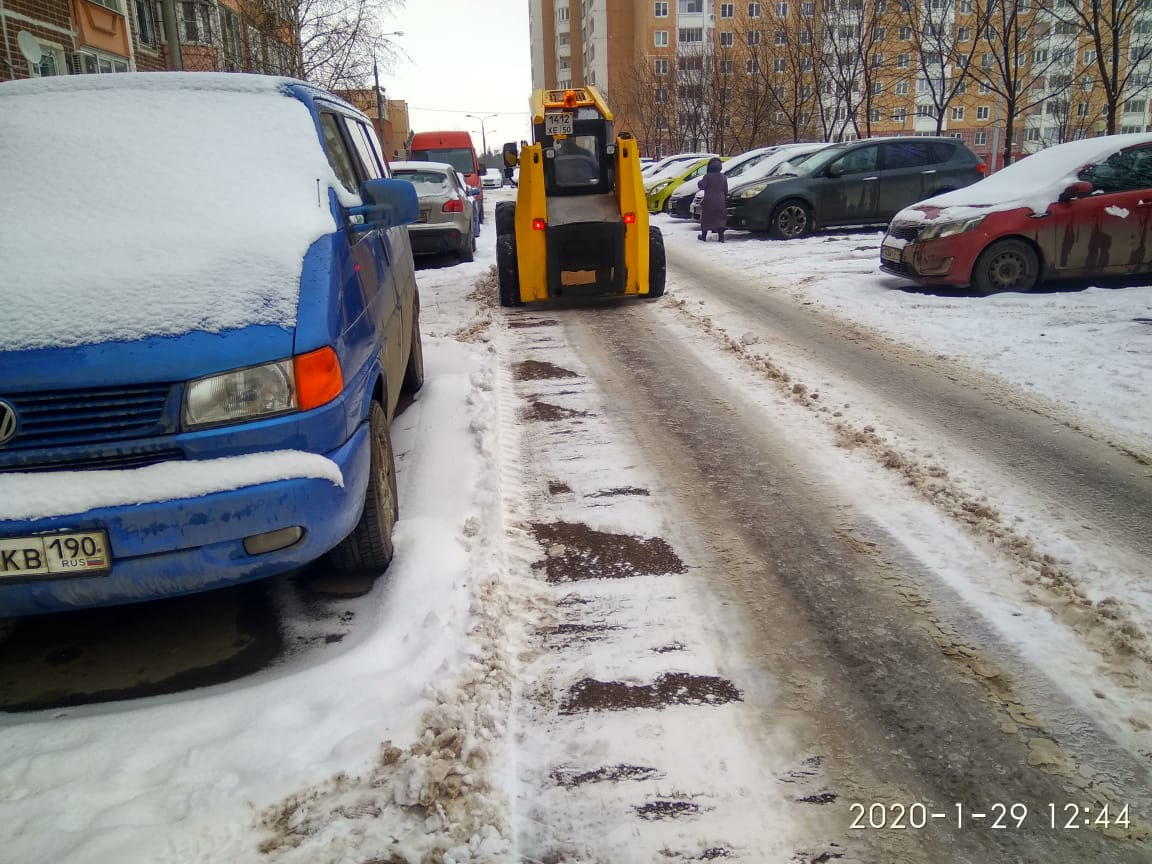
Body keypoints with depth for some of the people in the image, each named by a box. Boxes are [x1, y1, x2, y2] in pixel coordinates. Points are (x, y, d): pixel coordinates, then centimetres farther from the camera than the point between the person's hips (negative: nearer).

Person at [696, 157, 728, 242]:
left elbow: (702, 186, -13)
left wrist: (700, 182, 8)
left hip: (709, 202, -3)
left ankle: (703, 236, 15)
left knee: (706, 218, 8)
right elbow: (726, 190, 8)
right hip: (720, 202, 3)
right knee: (720, 219, 6)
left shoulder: (707, 176, -11)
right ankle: (721, 237, 0)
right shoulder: (723, 177, 4)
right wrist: (725, 199, 21)